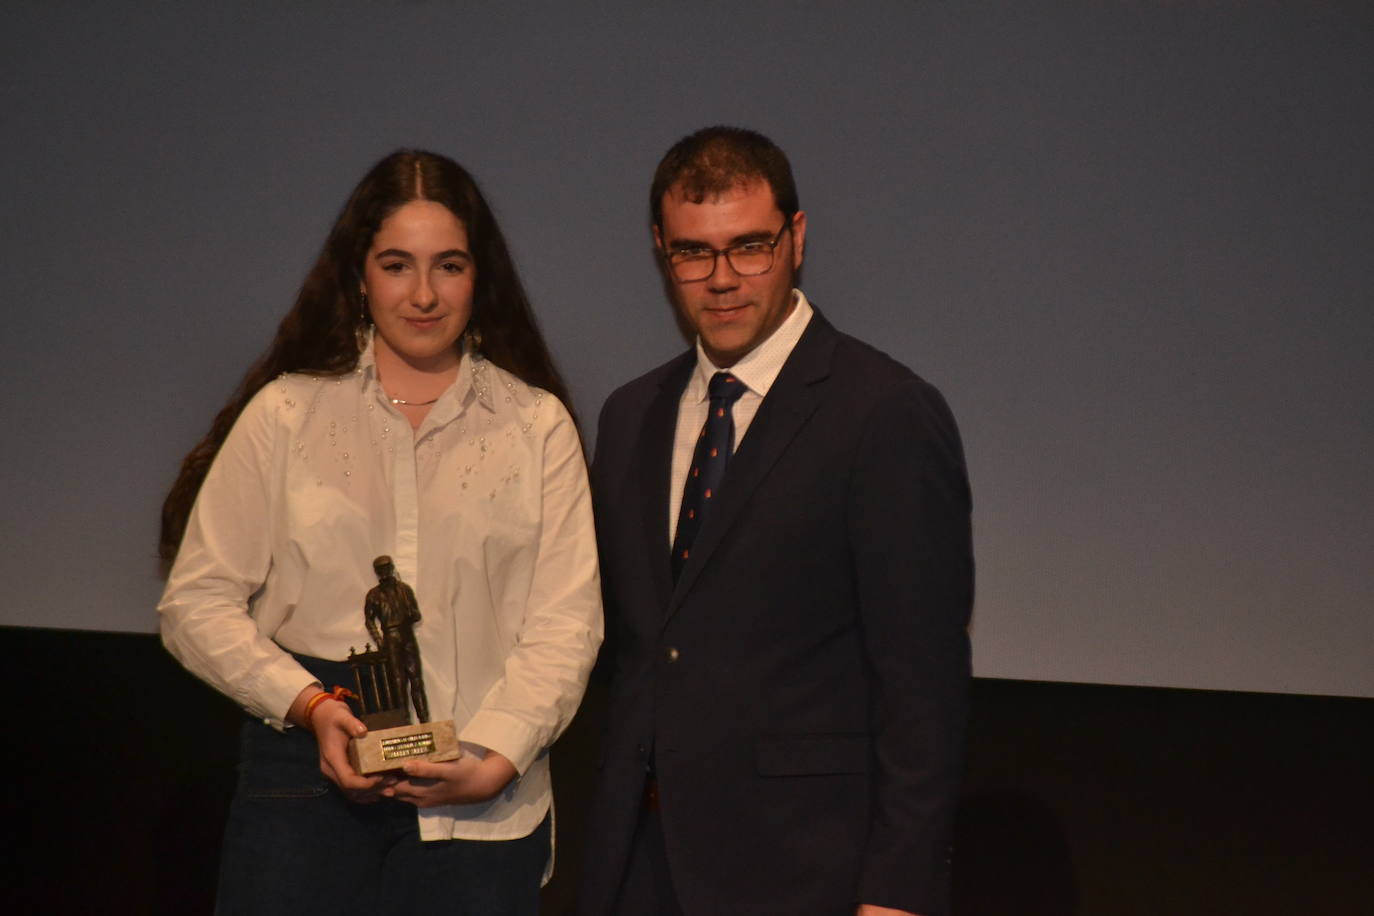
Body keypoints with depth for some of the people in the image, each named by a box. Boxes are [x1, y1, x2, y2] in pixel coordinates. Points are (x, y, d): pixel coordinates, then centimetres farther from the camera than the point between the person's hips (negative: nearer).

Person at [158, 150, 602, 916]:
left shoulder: (538, 425, 9)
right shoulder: (284, 414, 8)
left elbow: (567, 621, 2)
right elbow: (198, 603, 4)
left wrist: (493, 759, -12)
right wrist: (309, 705, -10)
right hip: (305, 779, 0)